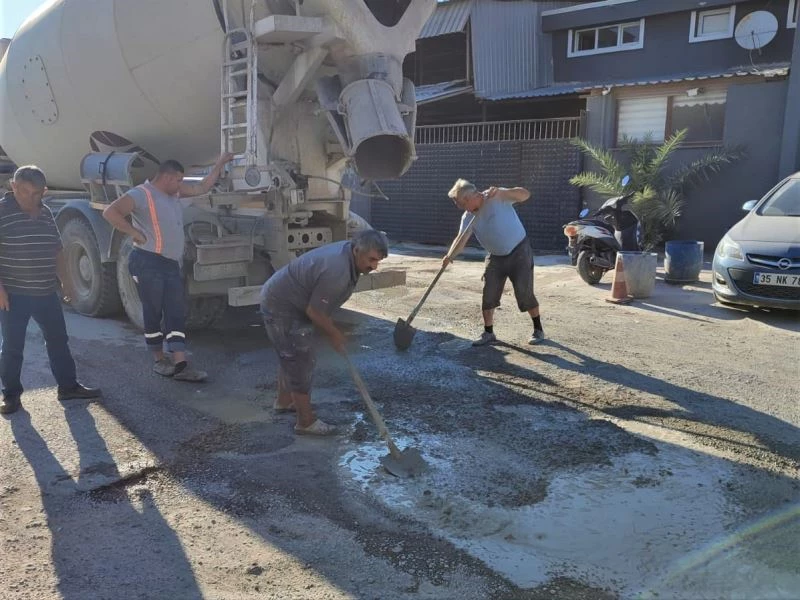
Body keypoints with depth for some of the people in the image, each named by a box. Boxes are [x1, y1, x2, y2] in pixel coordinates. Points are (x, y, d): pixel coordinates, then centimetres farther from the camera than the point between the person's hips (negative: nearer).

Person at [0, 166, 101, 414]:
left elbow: (57, 250, 17)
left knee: (58, 340, 12)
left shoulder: (45, 213, 8)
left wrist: (64, 280, 14)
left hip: (46, 292, 6)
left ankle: (68, 386, 24)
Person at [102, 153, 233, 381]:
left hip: (173, 264, 8)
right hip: (148, 263, -8)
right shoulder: (141, 194, -11)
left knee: (177, 313, 1)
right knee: (153, 313, 4)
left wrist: (219, 164, 20)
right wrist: (135, 233, -18)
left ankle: (180, 365, -1)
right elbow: (110, 212, -20)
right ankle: (159, 359, 18)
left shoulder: (175, 191, 13)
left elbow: (203, 187, 23)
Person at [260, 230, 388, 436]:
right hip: (282, 308, -10)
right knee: (301, 364, -3)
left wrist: (332, 328, 16)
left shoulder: (346, 251, -3)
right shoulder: (337, 272, -33)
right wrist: (334, 334, -8)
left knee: (291, 356, 24)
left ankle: (284, 401, 43)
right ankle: (306, 422, 9)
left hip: (280, 299, 10)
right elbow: (314, 312, -24)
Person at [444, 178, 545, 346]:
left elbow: (525, 194, -26)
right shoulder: (468, 217, -3)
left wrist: (501, 192, -41)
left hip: (519, 251, -5)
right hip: (496, 257, 6)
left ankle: (538, 329, 15)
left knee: (525, 293, -3)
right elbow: (461, 240, -14)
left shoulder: (496, 197, -17)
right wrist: (449, 256, -33)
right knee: (488, 294, 0)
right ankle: (488, 333, 12)